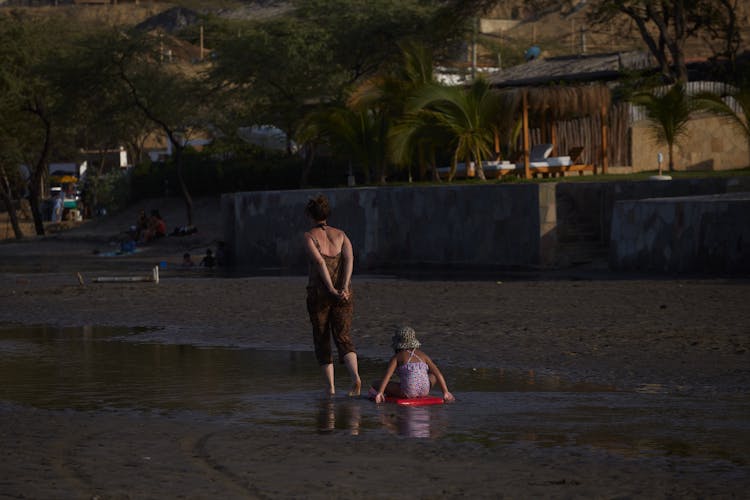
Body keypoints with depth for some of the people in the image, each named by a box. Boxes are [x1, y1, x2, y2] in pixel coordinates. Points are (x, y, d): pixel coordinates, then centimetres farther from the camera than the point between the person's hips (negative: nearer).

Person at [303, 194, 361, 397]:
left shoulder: (309, 236, -2)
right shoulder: (340, 234, 9)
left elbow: (320, 262, -15)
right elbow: (349, 259, -6)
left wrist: (332, 290, -17)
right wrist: (344, 287, -14)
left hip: (319, 293, -3)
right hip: (344, 294, 3)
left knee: (322, 340, 11)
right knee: (344, 337, -1)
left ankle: (330, 386, 8)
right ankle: (355, 376, -26)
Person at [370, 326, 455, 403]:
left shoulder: (397, 357, 5)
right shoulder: (423, 355, 15)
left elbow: (387, 376, -10)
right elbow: (438, 373, 9)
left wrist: (380, 393, -17)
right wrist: (446, 392, 9)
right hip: (424, 391, 2)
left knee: (375, 384, 16)